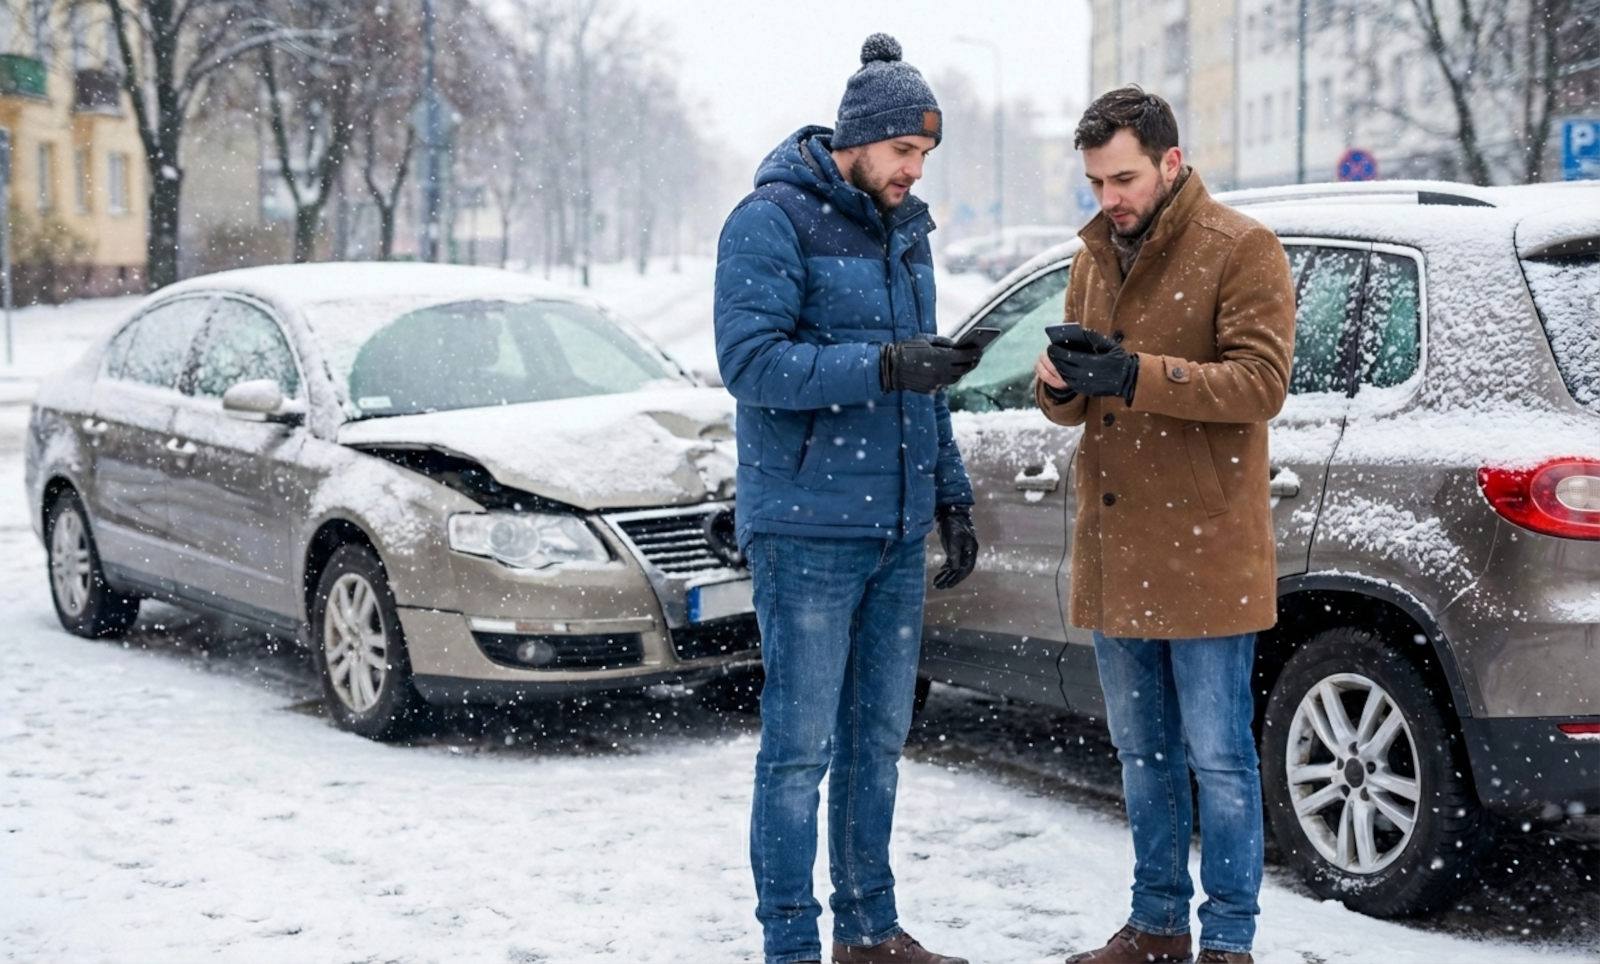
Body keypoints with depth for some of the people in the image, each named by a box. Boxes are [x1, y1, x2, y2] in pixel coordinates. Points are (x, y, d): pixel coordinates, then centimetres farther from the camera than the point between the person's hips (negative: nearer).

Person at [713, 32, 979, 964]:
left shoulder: (905, 230, 15)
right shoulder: (772, 221, -9)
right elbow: (751, 361, -19)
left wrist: (953, 496, 17)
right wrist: (884, 365, -26)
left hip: (897, 530, 8)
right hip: (807, 529, -8)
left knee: (880, 735, 14)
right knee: (803, 746, -4)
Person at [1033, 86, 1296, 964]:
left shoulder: (1241, 251, -7)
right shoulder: (1095, 259, 15)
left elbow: (1260, 381, -16)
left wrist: (1135, 375, -24)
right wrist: (1060, 381, -8)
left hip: (1203, 548, -7)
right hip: (1114, 551, 7)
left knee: (1217, 755, -2)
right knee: (1142, 751, 15)